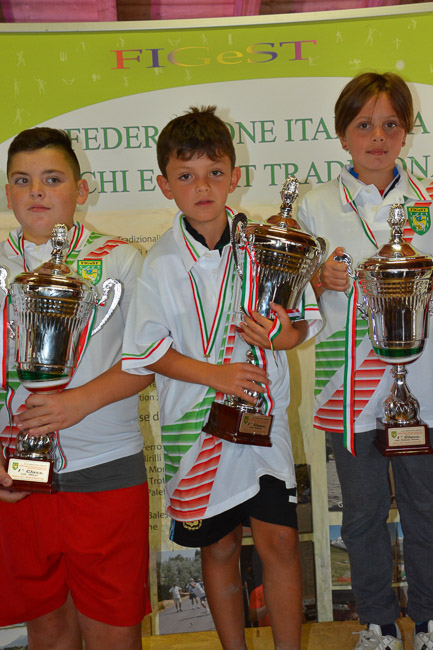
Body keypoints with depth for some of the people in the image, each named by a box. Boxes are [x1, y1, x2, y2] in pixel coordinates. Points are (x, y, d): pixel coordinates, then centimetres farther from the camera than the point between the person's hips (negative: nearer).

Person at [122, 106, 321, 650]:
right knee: (218, 546, 13)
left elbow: (303, 320, 2)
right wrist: (214, 374, -18)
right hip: (196, 422, 0)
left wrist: (283, 334, -21)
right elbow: (148, 350, -5)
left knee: (279, 539, 0)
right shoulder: (159, 264, -8)